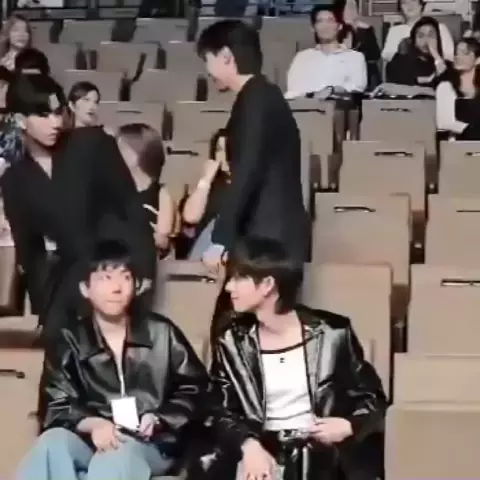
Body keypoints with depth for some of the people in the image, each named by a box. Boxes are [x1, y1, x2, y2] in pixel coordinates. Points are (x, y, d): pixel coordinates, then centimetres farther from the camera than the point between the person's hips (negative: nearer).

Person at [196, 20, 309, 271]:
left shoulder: (256, 100, -14)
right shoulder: (261, 97, 15)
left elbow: (247, 172, -21)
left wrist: (220, 240, -22)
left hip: (270, 236, -9)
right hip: (270, 232, 9)